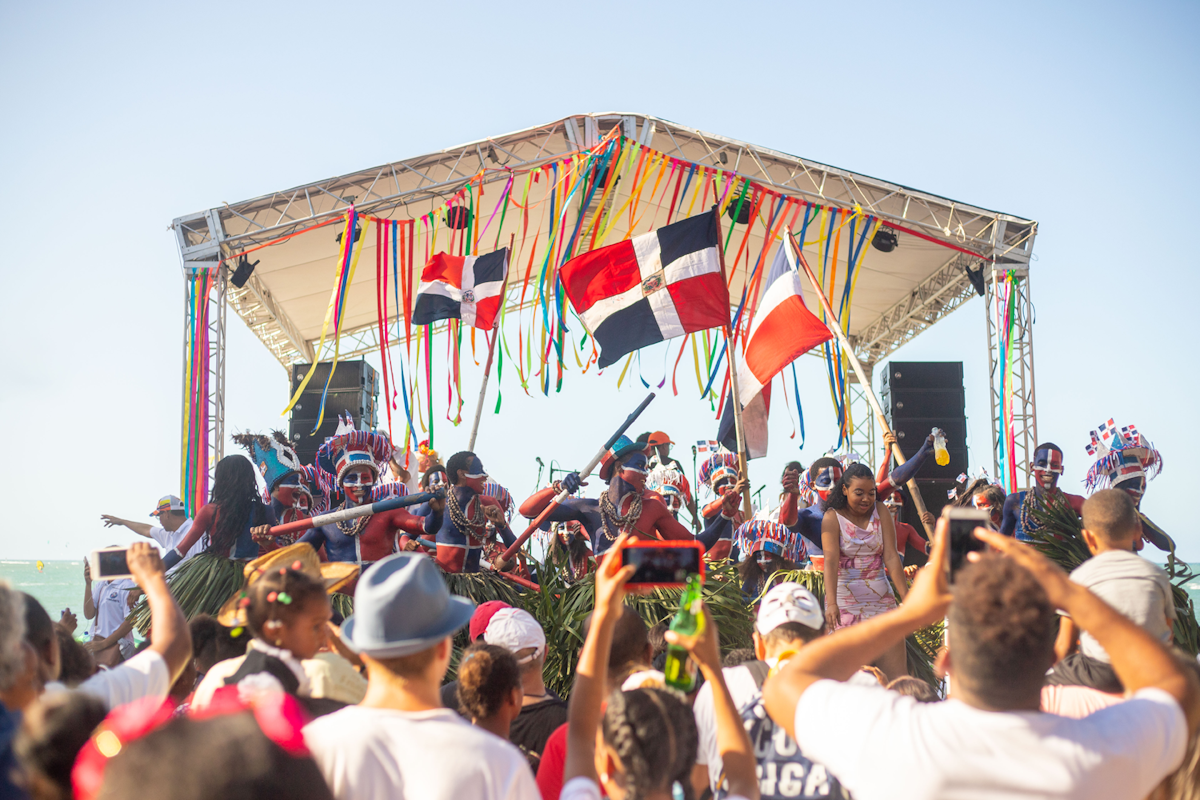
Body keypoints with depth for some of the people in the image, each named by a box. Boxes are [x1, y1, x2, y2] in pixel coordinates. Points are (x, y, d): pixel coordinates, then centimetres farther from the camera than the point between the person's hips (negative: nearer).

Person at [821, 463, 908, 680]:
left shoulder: (881, 512, 5)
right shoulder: (833, 518, -3)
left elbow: (891, 557, -1)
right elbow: (831, 560, -15)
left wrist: (906, 597, -11)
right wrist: (831, 602, -28)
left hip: (881, 597, 3)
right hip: (845, 599, -3)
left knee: (896, 671, -5)